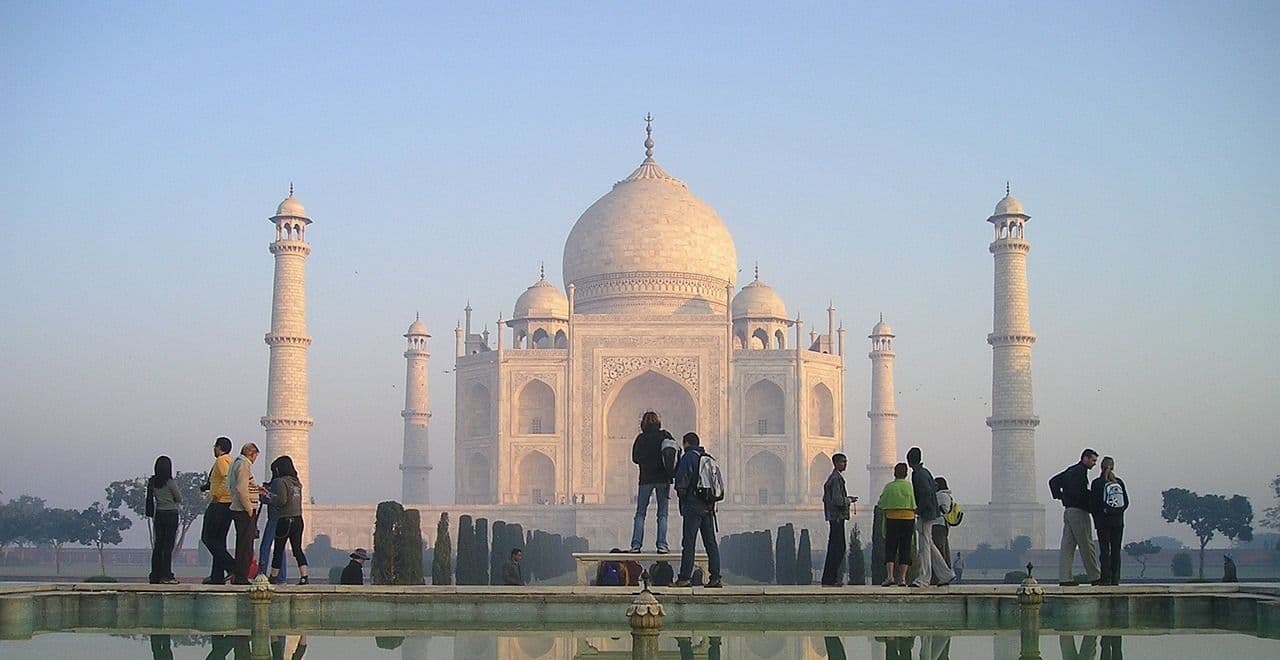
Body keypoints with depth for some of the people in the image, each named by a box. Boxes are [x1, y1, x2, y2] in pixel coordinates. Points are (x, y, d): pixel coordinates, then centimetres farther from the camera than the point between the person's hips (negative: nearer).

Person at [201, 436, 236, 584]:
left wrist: (216, 496, -19)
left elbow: (228, 479, -24)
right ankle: (217, 575, 8)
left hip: (219, 504, -9)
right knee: (219, 540, 10)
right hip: (229, 505, 9)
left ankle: (231, 566, -17)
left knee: (208, 538, -6)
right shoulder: (231, 461, 19)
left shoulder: (221, 460, -9)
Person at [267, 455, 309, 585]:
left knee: (278, 550, 3)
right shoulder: (297, 482, 12)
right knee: (297, 549, 6)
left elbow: (282, 500, -20)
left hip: (285, 520, -7)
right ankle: (304, 577, -2)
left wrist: (272, 499, -1)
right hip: (298, 519, 7)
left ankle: (273, 577, 9)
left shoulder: (281, 481, -10)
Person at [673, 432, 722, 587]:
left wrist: (681, 494, 5)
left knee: (688, 542, -5)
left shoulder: (687, 458, -7)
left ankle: (685, 577, -7)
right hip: (708, 507, 6)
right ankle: (715, 577, 3)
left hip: (692, 506, -6)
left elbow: (681, 482, -13)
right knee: (711, 542, 6)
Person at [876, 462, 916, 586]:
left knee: (890, 549, 4)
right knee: (905, 549, 6)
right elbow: (915, 507, 1)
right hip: (908, 519, 1)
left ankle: (889, 575, -11)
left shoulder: (889, 487, -1)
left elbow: (881, 505, 1)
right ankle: (902, 578, 1)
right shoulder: (910, 486, 0)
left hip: (892, 519, -1)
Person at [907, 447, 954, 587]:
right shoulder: (925, 472, 13)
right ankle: (945, 574, 15)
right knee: (928, 546, 13)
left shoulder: (918, 475, -17)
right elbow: (935, 487, 23)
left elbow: (927, 493, -25)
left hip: (925, 514, -10)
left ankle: (924, 578, -3)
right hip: (930, 513, 10)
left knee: (923, 546, -5)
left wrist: (919, 509, -17)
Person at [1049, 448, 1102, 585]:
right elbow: (1077, 492, -23)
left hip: (1068, 511, 9)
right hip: (1079, 511, -9)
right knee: (1086, 545, -3)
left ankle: (1064, 578, 1)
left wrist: (1058, 495, 15)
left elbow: (1053, 481, 24)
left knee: (1067, 545, 4)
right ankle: (1095, 576, 2)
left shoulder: (1071, 470, 18)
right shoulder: (1080, 471, -12)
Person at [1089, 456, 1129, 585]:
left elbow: (1093, 504, -6)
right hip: (1118, 521, 3)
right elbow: (1126, 502, 5)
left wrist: (1096, 519, 8)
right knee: (1116, 550, 7)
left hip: (1103, 521, -3)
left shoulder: (1097, 483, -7)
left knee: (1104, 550, -1)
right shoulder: (1119, 482, 3)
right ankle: (1115, 579, 5)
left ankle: (1106, 578, -6)